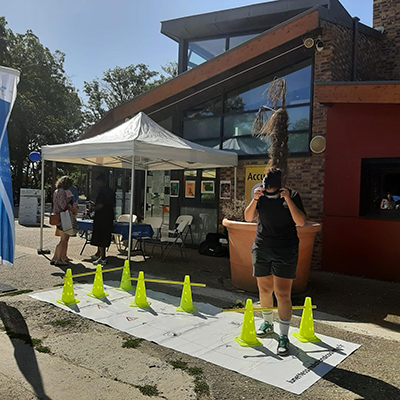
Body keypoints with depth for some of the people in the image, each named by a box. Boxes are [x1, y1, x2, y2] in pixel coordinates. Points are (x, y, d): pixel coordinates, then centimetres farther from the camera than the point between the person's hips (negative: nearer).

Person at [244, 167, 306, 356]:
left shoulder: (292, 196, -6)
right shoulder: (261, 195, 3)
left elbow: (301, 222, -15)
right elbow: (248, 217, -4)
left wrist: (288, 199, -23)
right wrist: (255, 199, -19)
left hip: (285, 251, -3)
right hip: (261, 249, 4)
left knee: (283, 294, -7)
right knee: (264, 290, 15)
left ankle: (283, 336, 5)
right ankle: (267, 323, 37)